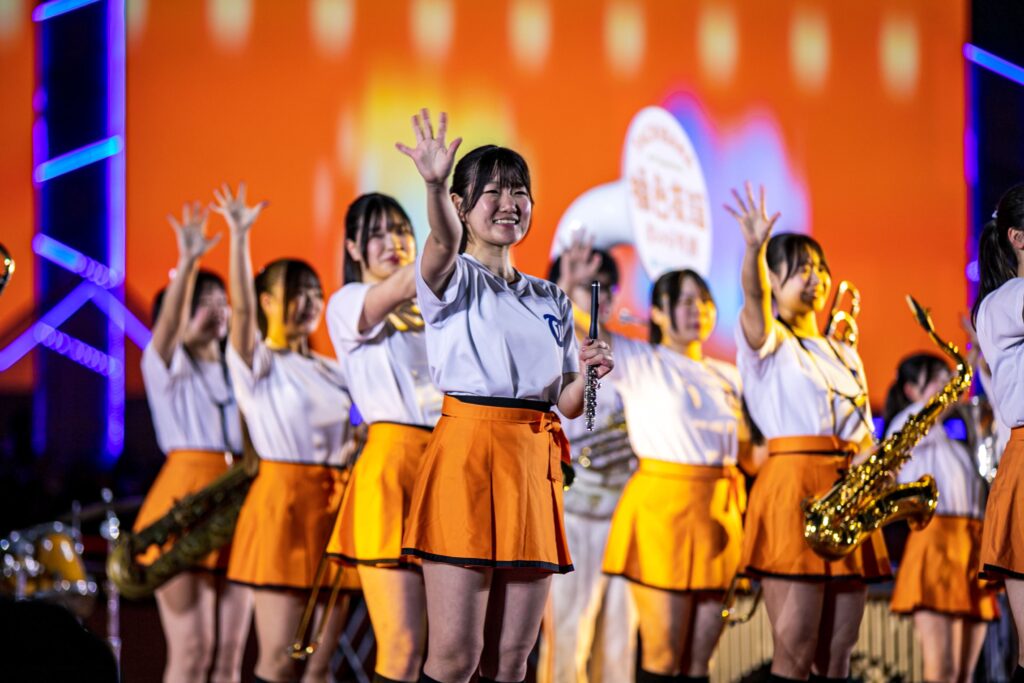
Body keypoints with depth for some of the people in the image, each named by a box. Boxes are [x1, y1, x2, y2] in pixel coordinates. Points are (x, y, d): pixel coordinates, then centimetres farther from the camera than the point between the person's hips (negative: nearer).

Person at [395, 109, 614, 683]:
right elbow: (444, 241, -23)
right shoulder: (453, 279, 2)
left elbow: (569, 405, 20)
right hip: (467, 454, -5)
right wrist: (435, 185, -45)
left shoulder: (550, 299, 19)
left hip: (534, 466, 5)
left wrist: (588, 372, -3)